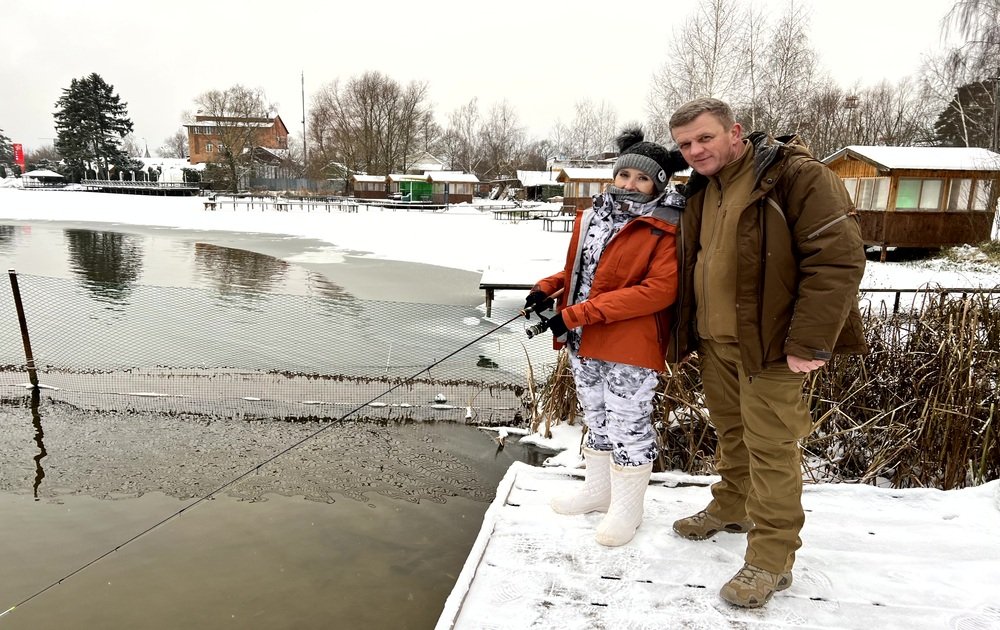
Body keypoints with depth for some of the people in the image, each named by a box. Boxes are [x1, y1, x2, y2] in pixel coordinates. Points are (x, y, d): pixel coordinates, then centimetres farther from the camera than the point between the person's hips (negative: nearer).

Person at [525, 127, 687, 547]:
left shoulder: (664, 230, -12)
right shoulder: (591, 218, 9)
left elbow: (659, 290, -21)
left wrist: (577, 314, -24)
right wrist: (548, 288, 0)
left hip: (629, 346, -7)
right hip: (583, 342, 7)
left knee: (627, 424, 5)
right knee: (596, 418, 20)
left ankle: (627, 507, 24)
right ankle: (598, 489, 39)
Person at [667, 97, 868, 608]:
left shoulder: (796, 176, -14)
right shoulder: (701, 189, 11)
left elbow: (838, 258, -19)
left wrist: (810, 343, -22)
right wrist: (687, 330, 18)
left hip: (768, 341, -7)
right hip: (714, 338, 7)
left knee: (770, 446, -2)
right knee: (729, 430, 20)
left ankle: (771, 559, 10)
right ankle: (731, 507, 40)